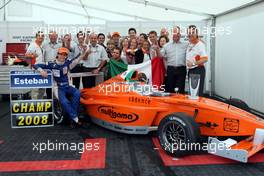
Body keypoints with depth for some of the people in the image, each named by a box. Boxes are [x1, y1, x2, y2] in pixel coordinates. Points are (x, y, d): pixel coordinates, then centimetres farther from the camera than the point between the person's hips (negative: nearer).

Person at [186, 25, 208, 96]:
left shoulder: (200, 44, -13)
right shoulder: (189, 44, 12)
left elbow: (205, 59, -22)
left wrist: (193, 63, -28)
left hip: (198, 70, -8)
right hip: (190, 70, 9)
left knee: (198, 92, -7)